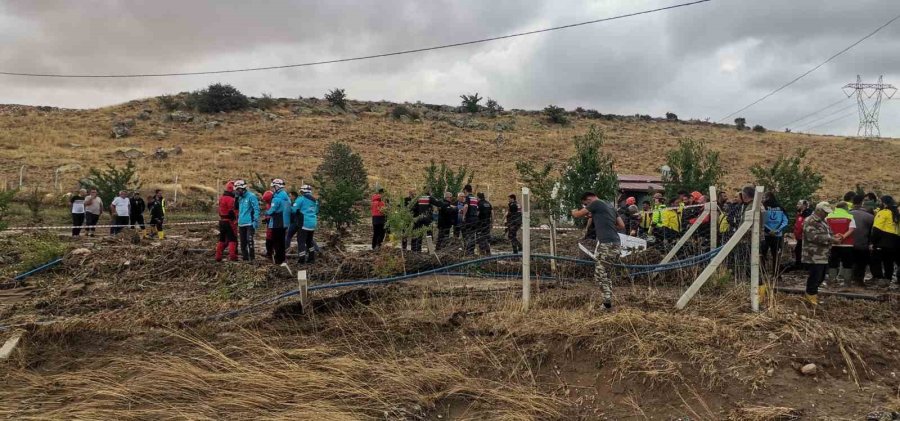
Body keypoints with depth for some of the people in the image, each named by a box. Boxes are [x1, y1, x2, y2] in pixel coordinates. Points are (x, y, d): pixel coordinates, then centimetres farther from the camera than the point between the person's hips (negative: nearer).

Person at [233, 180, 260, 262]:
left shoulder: (251, 196, -9)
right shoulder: (240, 198, 14)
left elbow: (256, 209, -12)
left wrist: (256, 221, -19)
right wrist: (236, 198, 6)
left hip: (249, 223, -8)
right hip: (241, 224, 8)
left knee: (249, 241, -11)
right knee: (242, 242, 12)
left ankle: (252, 258, -5)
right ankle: (245, 257, 20)